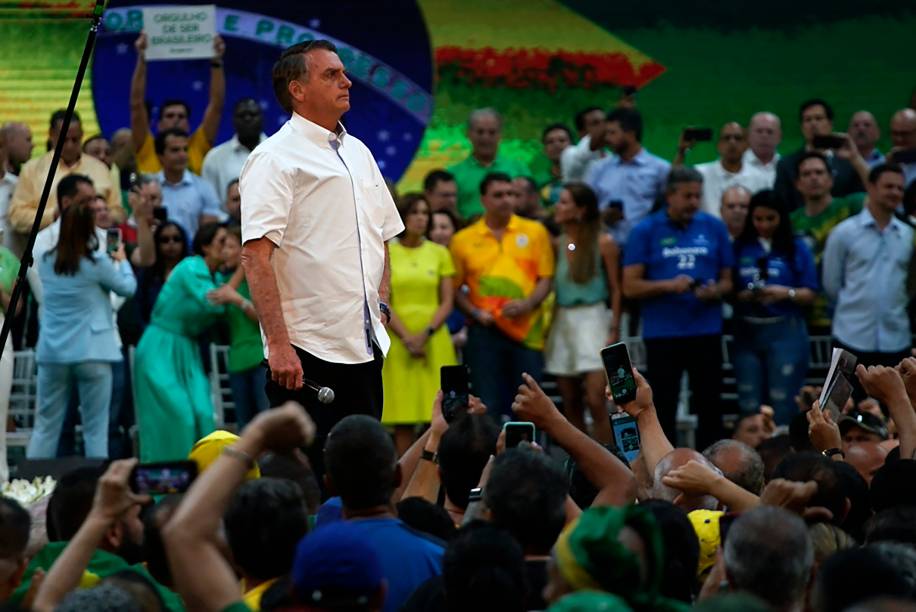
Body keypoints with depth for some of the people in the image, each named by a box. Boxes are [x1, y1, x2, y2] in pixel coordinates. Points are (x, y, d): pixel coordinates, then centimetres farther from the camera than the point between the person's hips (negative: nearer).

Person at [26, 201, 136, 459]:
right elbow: (129, 288, 5)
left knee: (45, 426, 8)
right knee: (95, 428, 1)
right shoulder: (97, 264, -10)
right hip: (91, 353, -4)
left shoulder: (46, 262, 3)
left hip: (52, 353, 4)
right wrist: (122, 261, 25)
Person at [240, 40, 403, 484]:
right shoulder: (275, 158, -9)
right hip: (306, 351, -8)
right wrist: (278, 344, -23)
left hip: (364, 347, 8)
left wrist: (380, 305, 12)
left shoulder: (358, 153, 17)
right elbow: (256, 255, -16)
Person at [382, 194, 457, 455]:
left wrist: (426, 333, -9)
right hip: (398, 342, -1)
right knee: (403, 416, -4)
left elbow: (447, 301, 6)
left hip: (435, 341, 1)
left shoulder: (440, 253, 10)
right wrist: (407, 337, -9)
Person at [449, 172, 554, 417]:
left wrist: (528, 304, -12)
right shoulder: (463, 240, 6)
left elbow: (546, 278, 5)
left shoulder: (534, 231, 7)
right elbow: (455, 287, 7)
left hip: (527, 330, 1)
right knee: (487, 406, -2)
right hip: (485, 332, -1)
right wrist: (474, 312, -9)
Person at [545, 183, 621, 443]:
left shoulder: (603, 243, -3)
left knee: (595, 400, -13)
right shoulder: (557, 244, 7)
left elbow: (616, 290, -2)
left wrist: (614, 330, -8)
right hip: (562, 322, 4)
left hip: (592, 319, -4)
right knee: (570, 403, 6)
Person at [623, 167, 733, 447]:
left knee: (709, 408, 4)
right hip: (662, 332, -1)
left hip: (706, 331, 1)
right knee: (663, 410, 4)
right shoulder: (646, 231, 1)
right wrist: (669, 286, -17)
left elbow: (727, 281, 10)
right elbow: (630, 287, -2)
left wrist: (715, 291, -12)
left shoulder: (714, 228, 6)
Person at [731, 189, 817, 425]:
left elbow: (809, 295, 1)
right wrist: (743, 296, -16)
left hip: (785, 332, -2)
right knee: (749, 406, 3)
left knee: (783, 406, -3)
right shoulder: (740, 248, 5)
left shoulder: (797, 248, 3)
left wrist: (786, 293, -17)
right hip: (747, 332, 2)